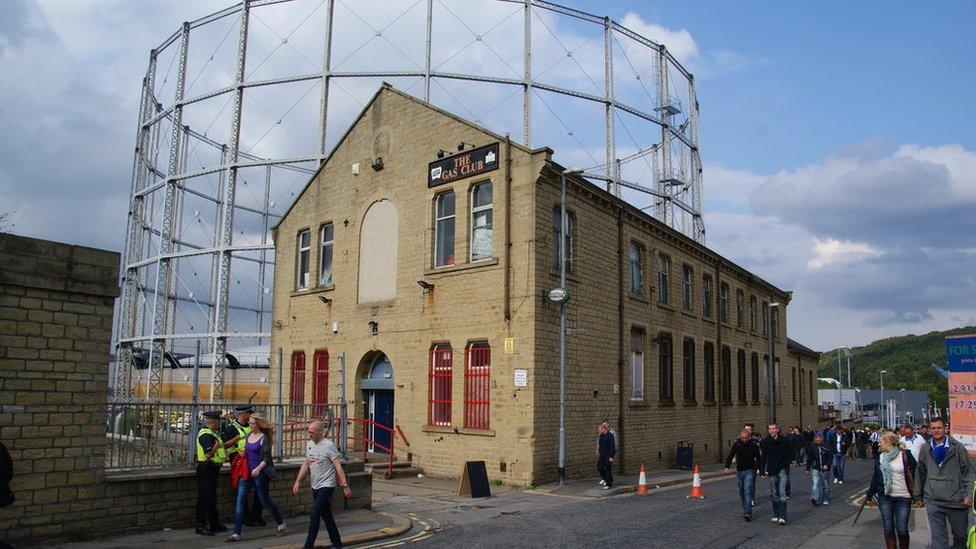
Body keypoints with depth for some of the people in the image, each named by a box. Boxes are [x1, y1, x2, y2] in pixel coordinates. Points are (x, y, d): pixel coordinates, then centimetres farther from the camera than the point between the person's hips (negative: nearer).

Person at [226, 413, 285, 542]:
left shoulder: (264, 438, -11)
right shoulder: (248, 435, 9)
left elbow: (266, 458, -13)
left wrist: (258, 468, -26)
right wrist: (243, 453, 3)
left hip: (260, 473, -6)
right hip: (247, 471, 6)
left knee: (265, 500, 5)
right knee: (240, 500, -4)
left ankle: (280, 524, 28)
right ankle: (236, 533, -3)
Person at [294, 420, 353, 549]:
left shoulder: (329, 445, -14)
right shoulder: (309, 444, 7)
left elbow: (338, 467, -15)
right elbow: (306, 465, 16)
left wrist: (345, 486, -17)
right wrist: (298, 481, 10)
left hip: (326, 486, -7)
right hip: (315, 487, 7)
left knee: (314, 515, -13)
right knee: (326, 516, 14)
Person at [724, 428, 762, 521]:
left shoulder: (754, 445, -8)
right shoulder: (736, 444, -3)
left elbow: (758, 458, 1)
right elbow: (730, 456, -6)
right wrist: (727, 467, -20)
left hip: (750, 471, -4)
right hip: (739, 471, 4)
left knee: (748, 491, -15)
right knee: (742, 492, 12)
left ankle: (748, 513, -17)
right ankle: (745, 510, 25)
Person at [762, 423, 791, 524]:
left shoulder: (783, 441, -2)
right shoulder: (765, 442, -1)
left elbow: (788, 455, 6)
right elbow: (763, 457, 1)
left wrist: (786, 466, -3)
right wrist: (763, 470, -4)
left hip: (782, 470, -2)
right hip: (771, 471, 2)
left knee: (782, 492, -9)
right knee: (774, 494, 10)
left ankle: (782, 516, -11)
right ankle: (776, 515, 21)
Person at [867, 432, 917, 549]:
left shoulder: (906, 455, -5)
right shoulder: (880, 457, 8)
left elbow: (915, 474, -6)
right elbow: (876, 477, 15)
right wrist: (870, 495, 16)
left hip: (903, 498, -4)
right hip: (885, 497, 4)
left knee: (902, 530, -4)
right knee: (888, 528, 3)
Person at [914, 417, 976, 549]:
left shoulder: (957, 447, -2)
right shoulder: (926, 449, 6)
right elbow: (920, 473, 13)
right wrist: (918, 495, 14)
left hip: (956, 500, -1)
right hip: (933, 502, 1)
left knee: (961, 535, 13)